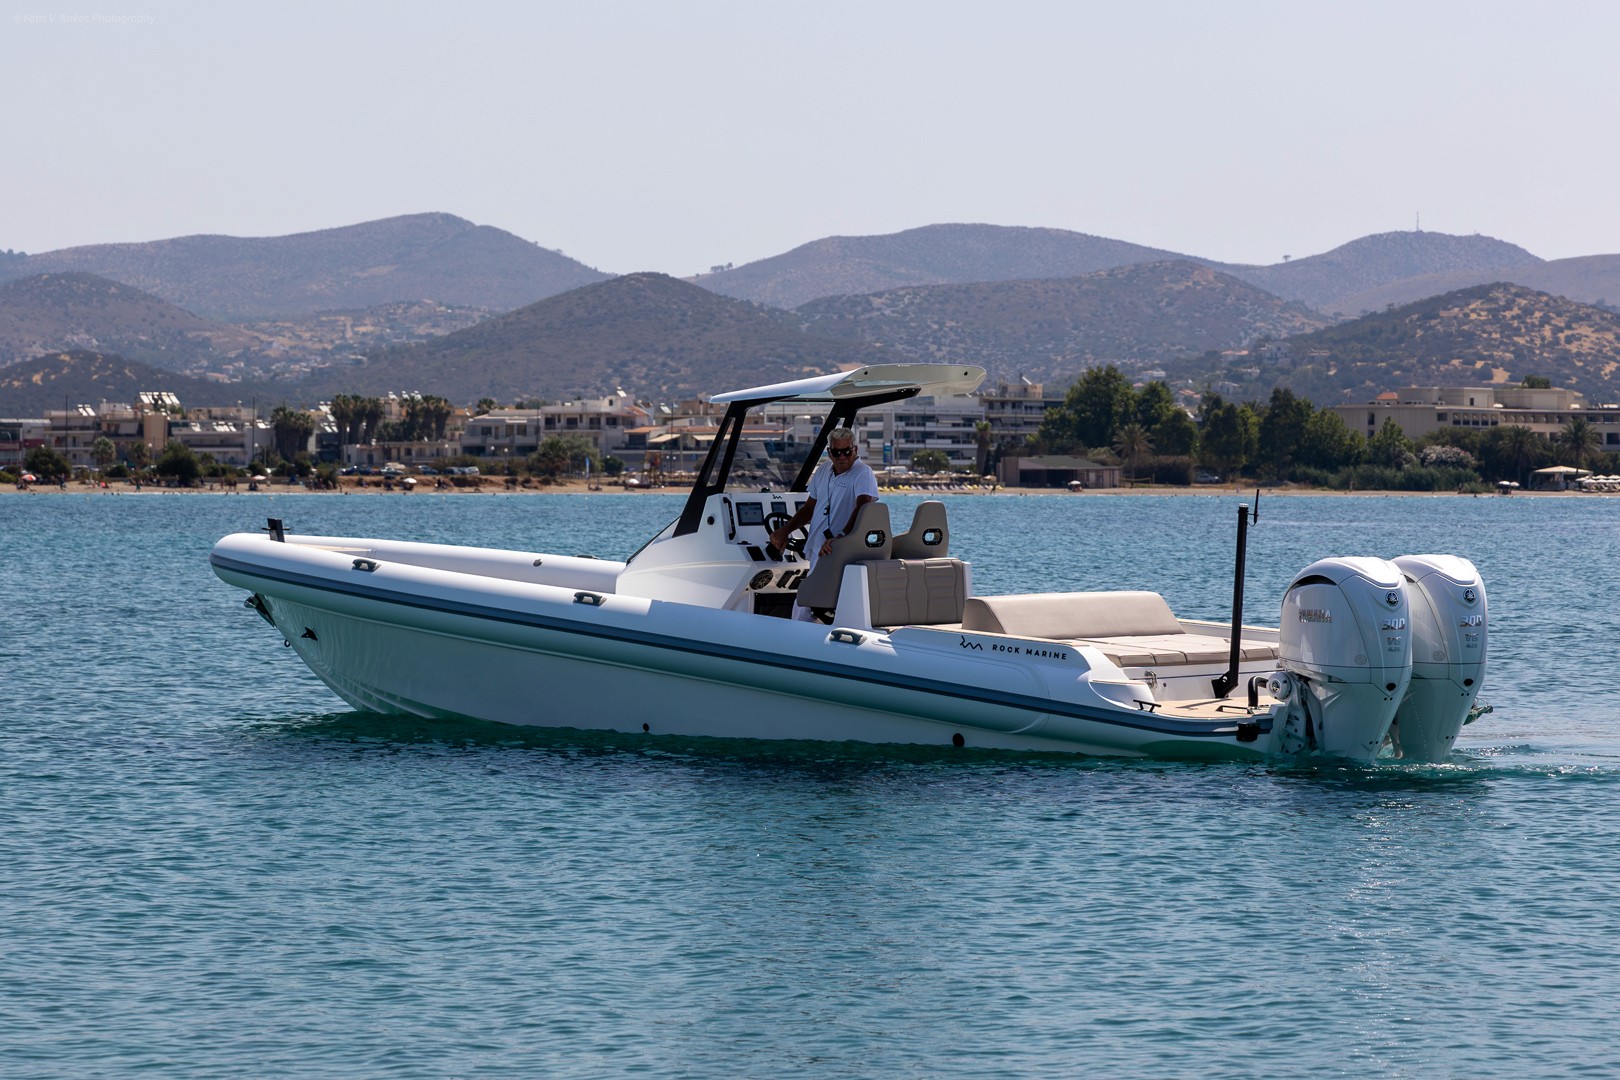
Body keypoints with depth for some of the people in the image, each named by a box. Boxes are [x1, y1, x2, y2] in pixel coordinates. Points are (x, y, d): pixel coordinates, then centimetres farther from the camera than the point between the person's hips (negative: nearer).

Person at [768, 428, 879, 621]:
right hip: (817, 553, 8)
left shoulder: (862, 473, -9)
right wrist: (786, 529, 13)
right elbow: (809, 508, 26)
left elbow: (863, 507, -27)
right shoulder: (824, 470, 16)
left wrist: (842, 537, -39)